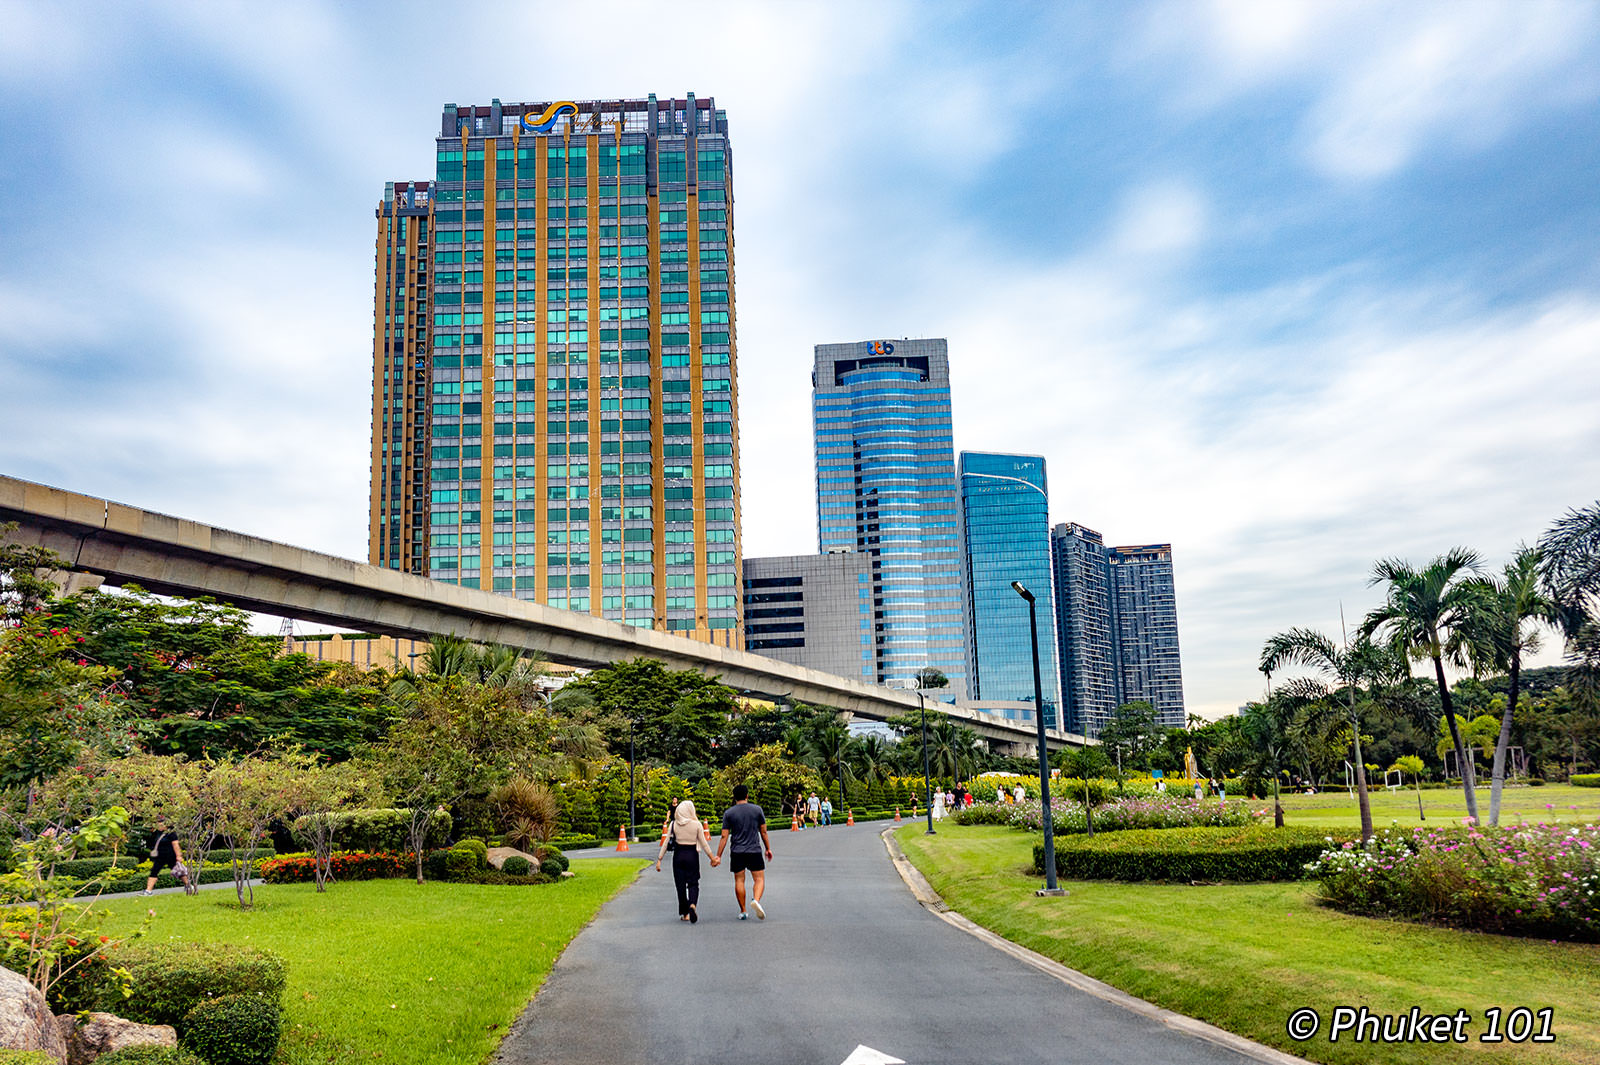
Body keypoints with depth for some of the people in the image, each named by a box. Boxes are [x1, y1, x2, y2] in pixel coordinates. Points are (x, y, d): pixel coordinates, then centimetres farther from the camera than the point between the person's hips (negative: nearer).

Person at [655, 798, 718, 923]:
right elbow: (704, 844, -1)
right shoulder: (697, 824, -6)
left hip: (678, 856, 1)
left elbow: (666, 843, -1)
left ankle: (685, 913, 16)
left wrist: (659, 859, 6)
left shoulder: (673, 824, -2)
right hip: (692, 855, -1)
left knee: (680, 884, 11)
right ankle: (693, 904, -22)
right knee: (693, 883, 6)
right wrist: (712, 858, 9)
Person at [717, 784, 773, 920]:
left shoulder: (728, 813, 1)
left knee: (739, 880, 10)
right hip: (755, 850, -1)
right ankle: (756, 899, -23)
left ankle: (743, 911, 12)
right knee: (759, 879, 4)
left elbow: (724, 837, -2)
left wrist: (718, 856, 1)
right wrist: (768, 849, 16)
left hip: (737, 852, 1)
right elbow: (764, 832, 5)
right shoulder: (757, 809, 2)